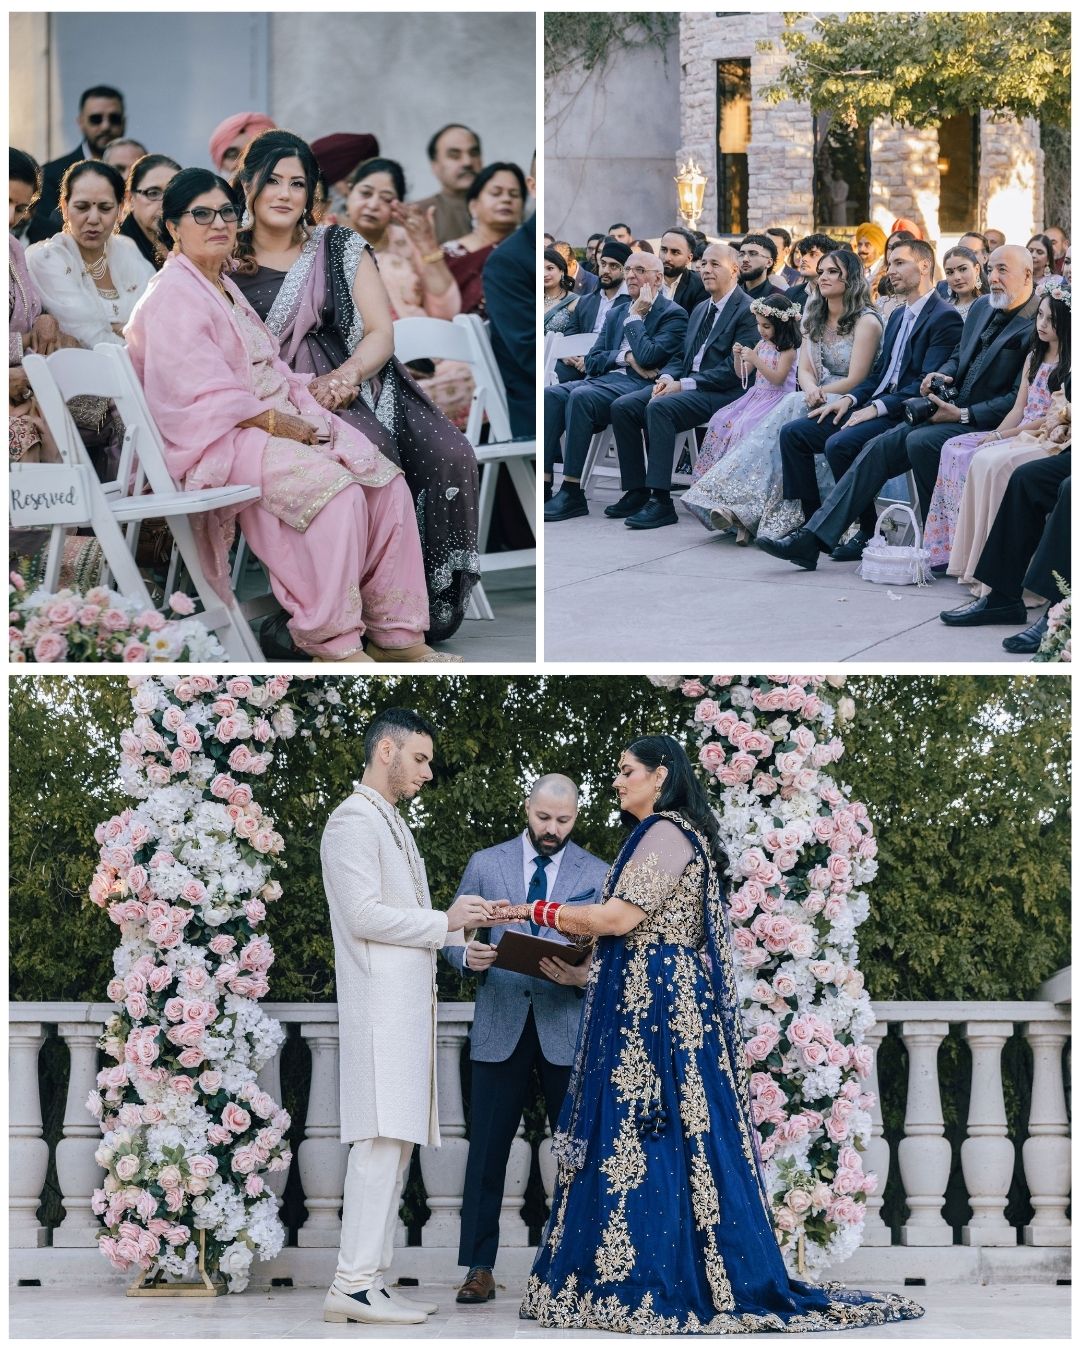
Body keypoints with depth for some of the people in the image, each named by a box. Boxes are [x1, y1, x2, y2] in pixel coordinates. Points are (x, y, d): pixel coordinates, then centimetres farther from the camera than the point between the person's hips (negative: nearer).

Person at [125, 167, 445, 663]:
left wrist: (304, 408, 1)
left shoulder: (226, 288, 21)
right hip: (218, 442, -10)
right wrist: (277, 423, -17)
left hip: (278, 422, 10)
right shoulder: (173, 299, -10)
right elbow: (205, 396, -19)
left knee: (386, 479, -7)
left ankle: (396, 633, -7)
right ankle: (333, 642, -26)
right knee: (333, 486, -31)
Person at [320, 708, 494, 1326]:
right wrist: (443, 922, -11)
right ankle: (352, 1284, -15)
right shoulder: (353, 821, -8)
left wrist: (457, 916, 9)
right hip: (379, 1004, -10)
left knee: (396, 1145, 7)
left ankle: (374, 1276, 9)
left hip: (408, 1006, 10)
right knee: (381, 1141, -13)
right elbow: (363, 915, -17)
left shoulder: (393, 824, 23)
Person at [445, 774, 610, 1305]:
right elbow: (454, 936, 10)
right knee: (486, 1148, -1)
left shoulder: (598, 875, 7)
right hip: (500, 1027, 1)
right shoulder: (485, 865, 9)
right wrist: (468, 955, -13)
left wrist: (584, 975, -17)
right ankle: (480, 1268, 4)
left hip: (568, 1027, 0)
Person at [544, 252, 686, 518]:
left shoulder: (673, 314, 2)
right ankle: (543, 483, -29)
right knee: (551, 394, -21)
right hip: (604, 380, 7)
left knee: (580, 396, -32)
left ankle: (572, 493, -32)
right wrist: (625, 356, -4)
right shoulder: (615, 313, 24)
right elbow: (591, 361, 14)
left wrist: (635, 317, -2)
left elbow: (647, 358, -12)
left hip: (640, 387, -7)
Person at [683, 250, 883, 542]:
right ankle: (743, 508, -40)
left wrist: (818, 393, -14)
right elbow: (805, 370, 7)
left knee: (792, 407, -32)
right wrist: (811, 390, -16)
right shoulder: (815, 320, 16)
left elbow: (855, 380, -12)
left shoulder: (866, 322, -6)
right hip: (817, 402, 6)